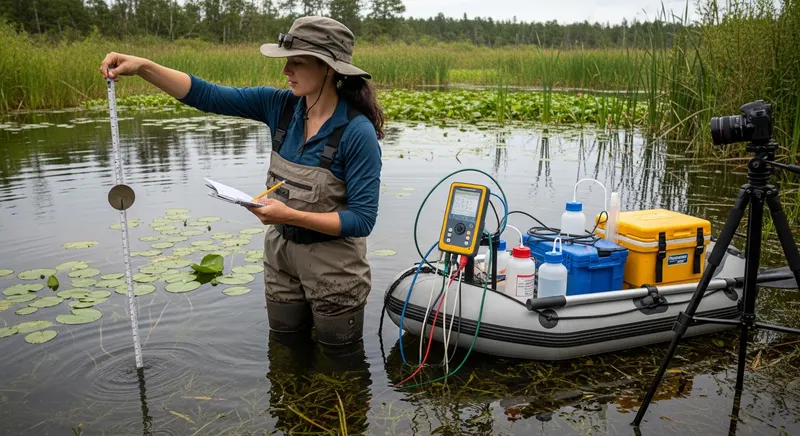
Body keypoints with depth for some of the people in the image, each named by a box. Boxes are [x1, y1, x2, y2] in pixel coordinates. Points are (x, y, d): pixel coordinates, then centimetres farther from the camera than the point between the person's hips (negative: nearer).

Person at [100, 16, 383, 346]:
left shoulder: (358, 132, -23)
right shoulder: (279, 105, -7)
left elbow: (362, 220, -23)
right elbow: (206, 96, -7)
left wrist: (290, 215, -29)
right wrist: (143, 67, -19)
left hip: (333, 264, -5)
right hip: (281, 254, 5)